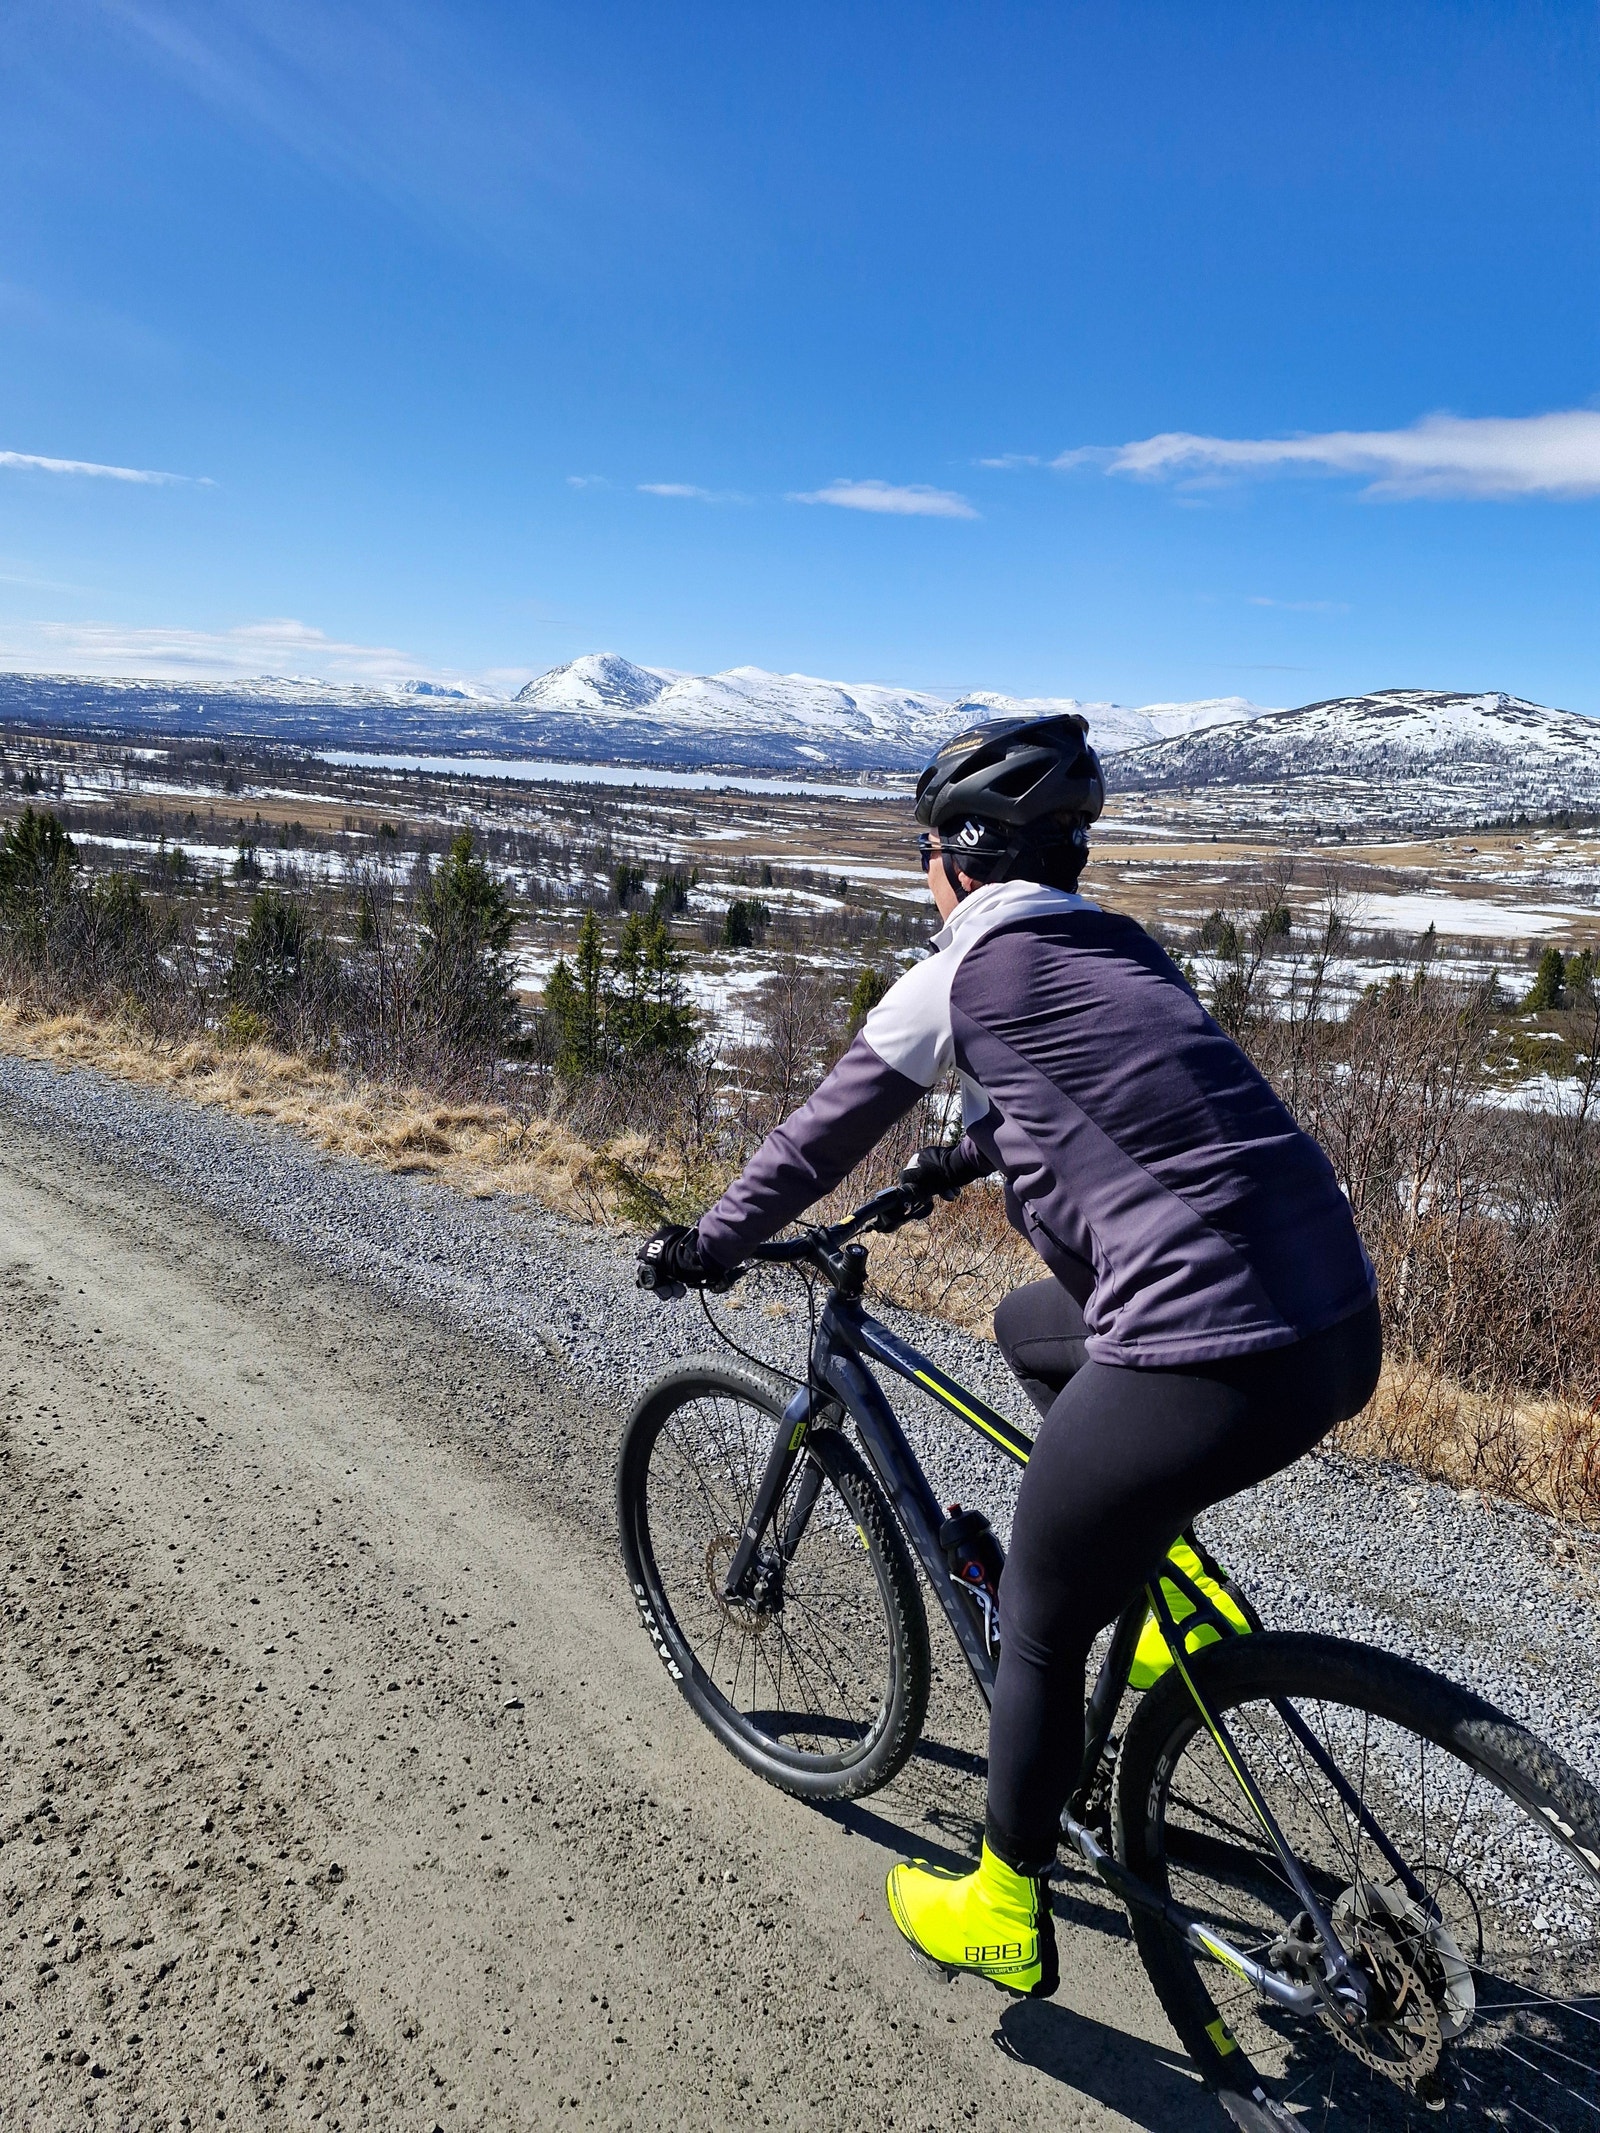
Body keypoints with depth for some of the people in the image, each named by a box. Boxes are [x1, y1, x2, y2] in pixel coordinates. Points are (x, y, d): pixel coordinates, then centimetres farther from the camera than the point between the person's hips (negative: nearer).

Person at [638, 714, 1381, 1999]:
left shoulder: (959, 974, -2)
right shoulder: (1124, 951, 19)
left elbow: (821, 1137, 6)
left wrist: (707, 1245, 21)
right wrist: (963, 1160, 50)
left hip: (1208, 1368, -8)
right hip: (1343, 1325, 8)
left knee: (1038, 1626, 15)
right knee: (1028, 1329, 31)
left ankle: (1005, 1915, 36)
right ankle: (1139, 1577, 33)